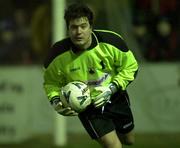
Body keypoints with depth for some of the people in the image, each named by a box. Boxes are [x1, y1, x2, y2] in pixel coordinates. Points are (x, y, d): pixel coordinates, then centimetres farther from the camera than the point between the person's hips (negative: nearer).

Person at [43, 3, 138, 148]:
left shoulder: (110, 41, -24)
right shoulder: (59, 54, -23)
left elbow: (130, 66, -9)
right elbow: (51, 82, -3)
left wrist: (112, 88, -21)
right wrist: (55, 101, -23)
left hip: (116, 97, 3)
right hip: (86, 107, -3)